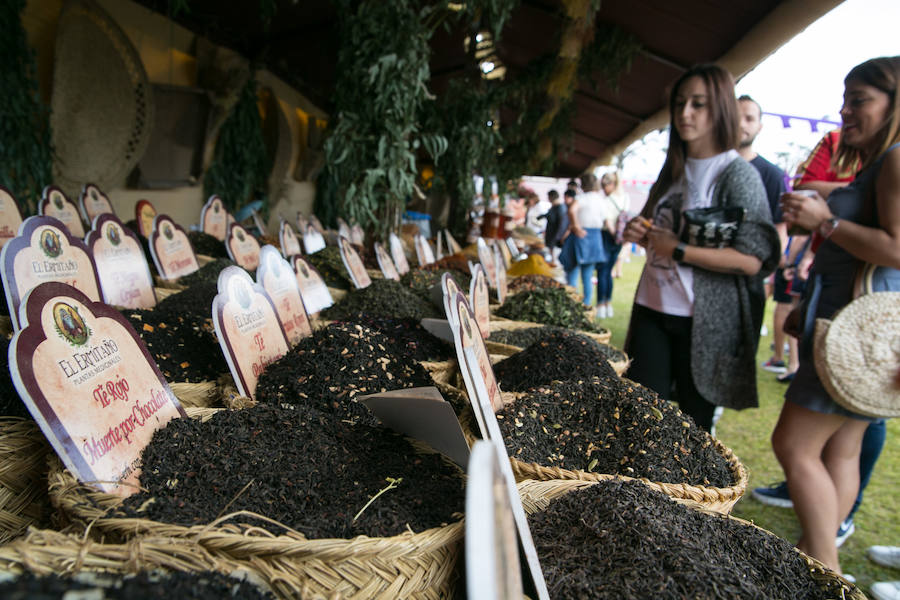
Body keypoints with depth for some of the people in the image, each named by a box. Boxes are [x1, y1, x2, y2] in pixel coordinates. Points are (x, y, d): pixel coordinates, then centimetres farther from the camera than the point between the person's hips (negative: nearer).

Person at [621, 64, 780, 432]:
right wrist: (639, 233, 3)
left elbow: (752, 259, -18)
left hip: (704, 322, -6)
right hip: (651, 310, 6)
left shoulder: (738, 174, -9)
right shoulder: (673, 170, 12)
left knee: (694, 424, 6)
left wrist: (678, 250, -19)